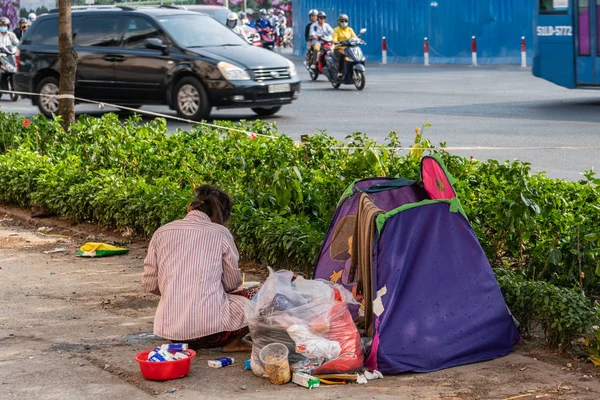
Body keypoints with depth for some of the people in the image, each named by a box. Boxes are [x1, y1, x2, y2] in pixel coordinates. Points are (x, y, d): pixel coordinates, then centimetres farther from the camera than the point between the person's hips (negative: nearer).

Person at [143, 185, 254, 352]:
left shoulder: (162, 232, 8)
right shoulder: (221, 233, 0)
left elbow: (149, 284, 9)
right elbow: (232, 283, 7)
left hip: (170, 328, 5)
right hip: (210, 326, -5)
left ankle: (183, 345, 16)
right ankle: (232, 342, 9)